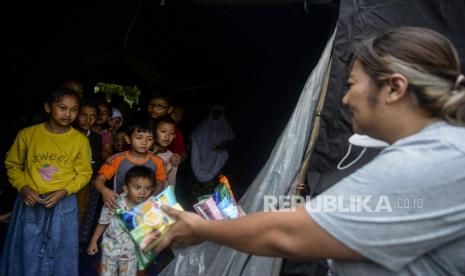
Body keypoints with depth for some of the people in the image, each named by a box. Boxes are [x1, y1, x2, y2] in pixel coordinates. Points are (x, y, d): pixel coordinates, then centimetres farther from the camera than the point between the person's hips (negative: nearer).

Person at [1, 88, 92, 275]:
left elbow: (84, 173, -1)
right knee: (27, 255, 13)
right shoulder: (27, 134, -5)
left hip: (63, 206, 0)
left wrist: (63, 192, -14)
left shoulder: (81, 140, -5)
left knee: (60, 256, 13)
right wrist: (23, 187, -10)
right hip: (30, 204, 0)